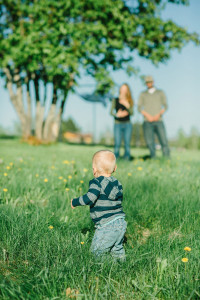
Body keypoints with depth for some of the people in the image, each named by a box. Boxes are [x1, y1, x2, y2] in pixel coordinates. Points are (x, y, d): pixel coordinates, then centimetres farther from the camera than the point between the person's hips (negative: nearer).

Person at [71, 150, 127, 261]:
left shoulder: (97, 182, -12)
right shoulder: (117, 183, 10)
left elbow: (90, 198, -25)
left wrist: (75, 202, -10)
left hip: (107, 226, -8)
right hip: (121, 222, 8)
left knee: (97, 250, 1)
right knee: (117, 249, 22)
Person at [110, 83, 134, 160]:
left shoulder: (129, 101, 9)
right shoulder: (115, 100, 5)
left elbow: (132, 113, 2)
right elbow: (111, 112, 2)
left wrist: (127, 106, -14)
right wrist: (117, 114, -18)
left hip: (127, 124, 2)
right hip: (118, 124, -2)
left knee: (127, 144, -1)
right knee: (117, 144, -8)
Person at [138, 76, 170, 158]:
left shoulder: (160, 93, 16)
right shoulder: (143, 94, 16)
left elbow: (165, 106, 7)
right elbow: (140, 107, 6)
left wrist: (158, 115, -11)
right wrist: (148, 116, -11)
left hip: (159, 121, 0)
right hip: (147, 122, 1)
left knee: (164, 141, -12)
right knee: (150, 143, -7)